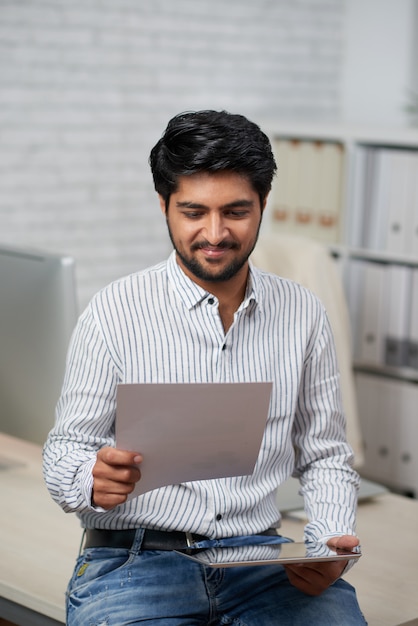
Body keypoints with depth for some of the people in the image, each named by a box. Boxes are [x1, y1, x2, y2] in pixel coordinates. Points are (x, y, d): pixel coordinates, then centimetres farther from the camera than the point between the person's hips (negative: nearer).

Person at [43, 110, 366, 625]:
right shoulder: (114, 313, -2)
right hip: (134, 559, -2)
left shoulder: (303, 315, 8)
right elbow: (65, 450, 2)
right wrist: (95, 482, -22)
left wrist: (330, 546, -5)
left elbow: (325, 456, 14)